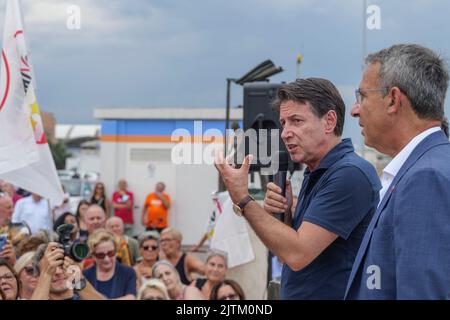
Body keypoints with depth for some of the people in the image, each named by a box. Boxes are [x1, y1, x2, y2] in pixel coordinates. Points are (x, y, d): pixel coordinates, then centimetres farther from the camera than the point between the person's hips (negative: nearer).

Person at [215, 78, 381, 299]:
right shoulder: (315, 174, 10)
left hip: (331, 293, -9)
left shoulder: (350, 174, -20)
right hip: (295, 294, 9)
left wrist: (243, 200, -15)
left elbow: (298, 254, -24)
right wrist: (286, 213, -4)